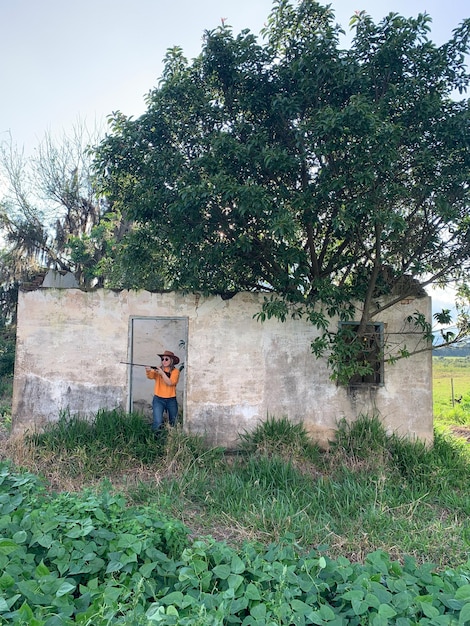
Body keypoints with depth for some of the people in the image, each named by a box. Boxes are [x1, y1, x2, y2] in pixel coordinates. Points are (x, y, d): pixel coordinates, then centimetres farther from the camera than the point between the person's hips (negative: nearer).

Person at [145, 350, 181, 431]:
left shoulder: (175, 371, -2)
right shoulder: (158, 370, 2)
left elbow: (170, 383, -17)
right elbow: (150, 376, -19)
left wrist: (162, 373, -28)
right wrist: (148, 371, -41)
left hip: (171, 400, 1)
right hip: (158, 399, -1)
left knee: (173, 423, 14)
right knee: (157, 423, -14)